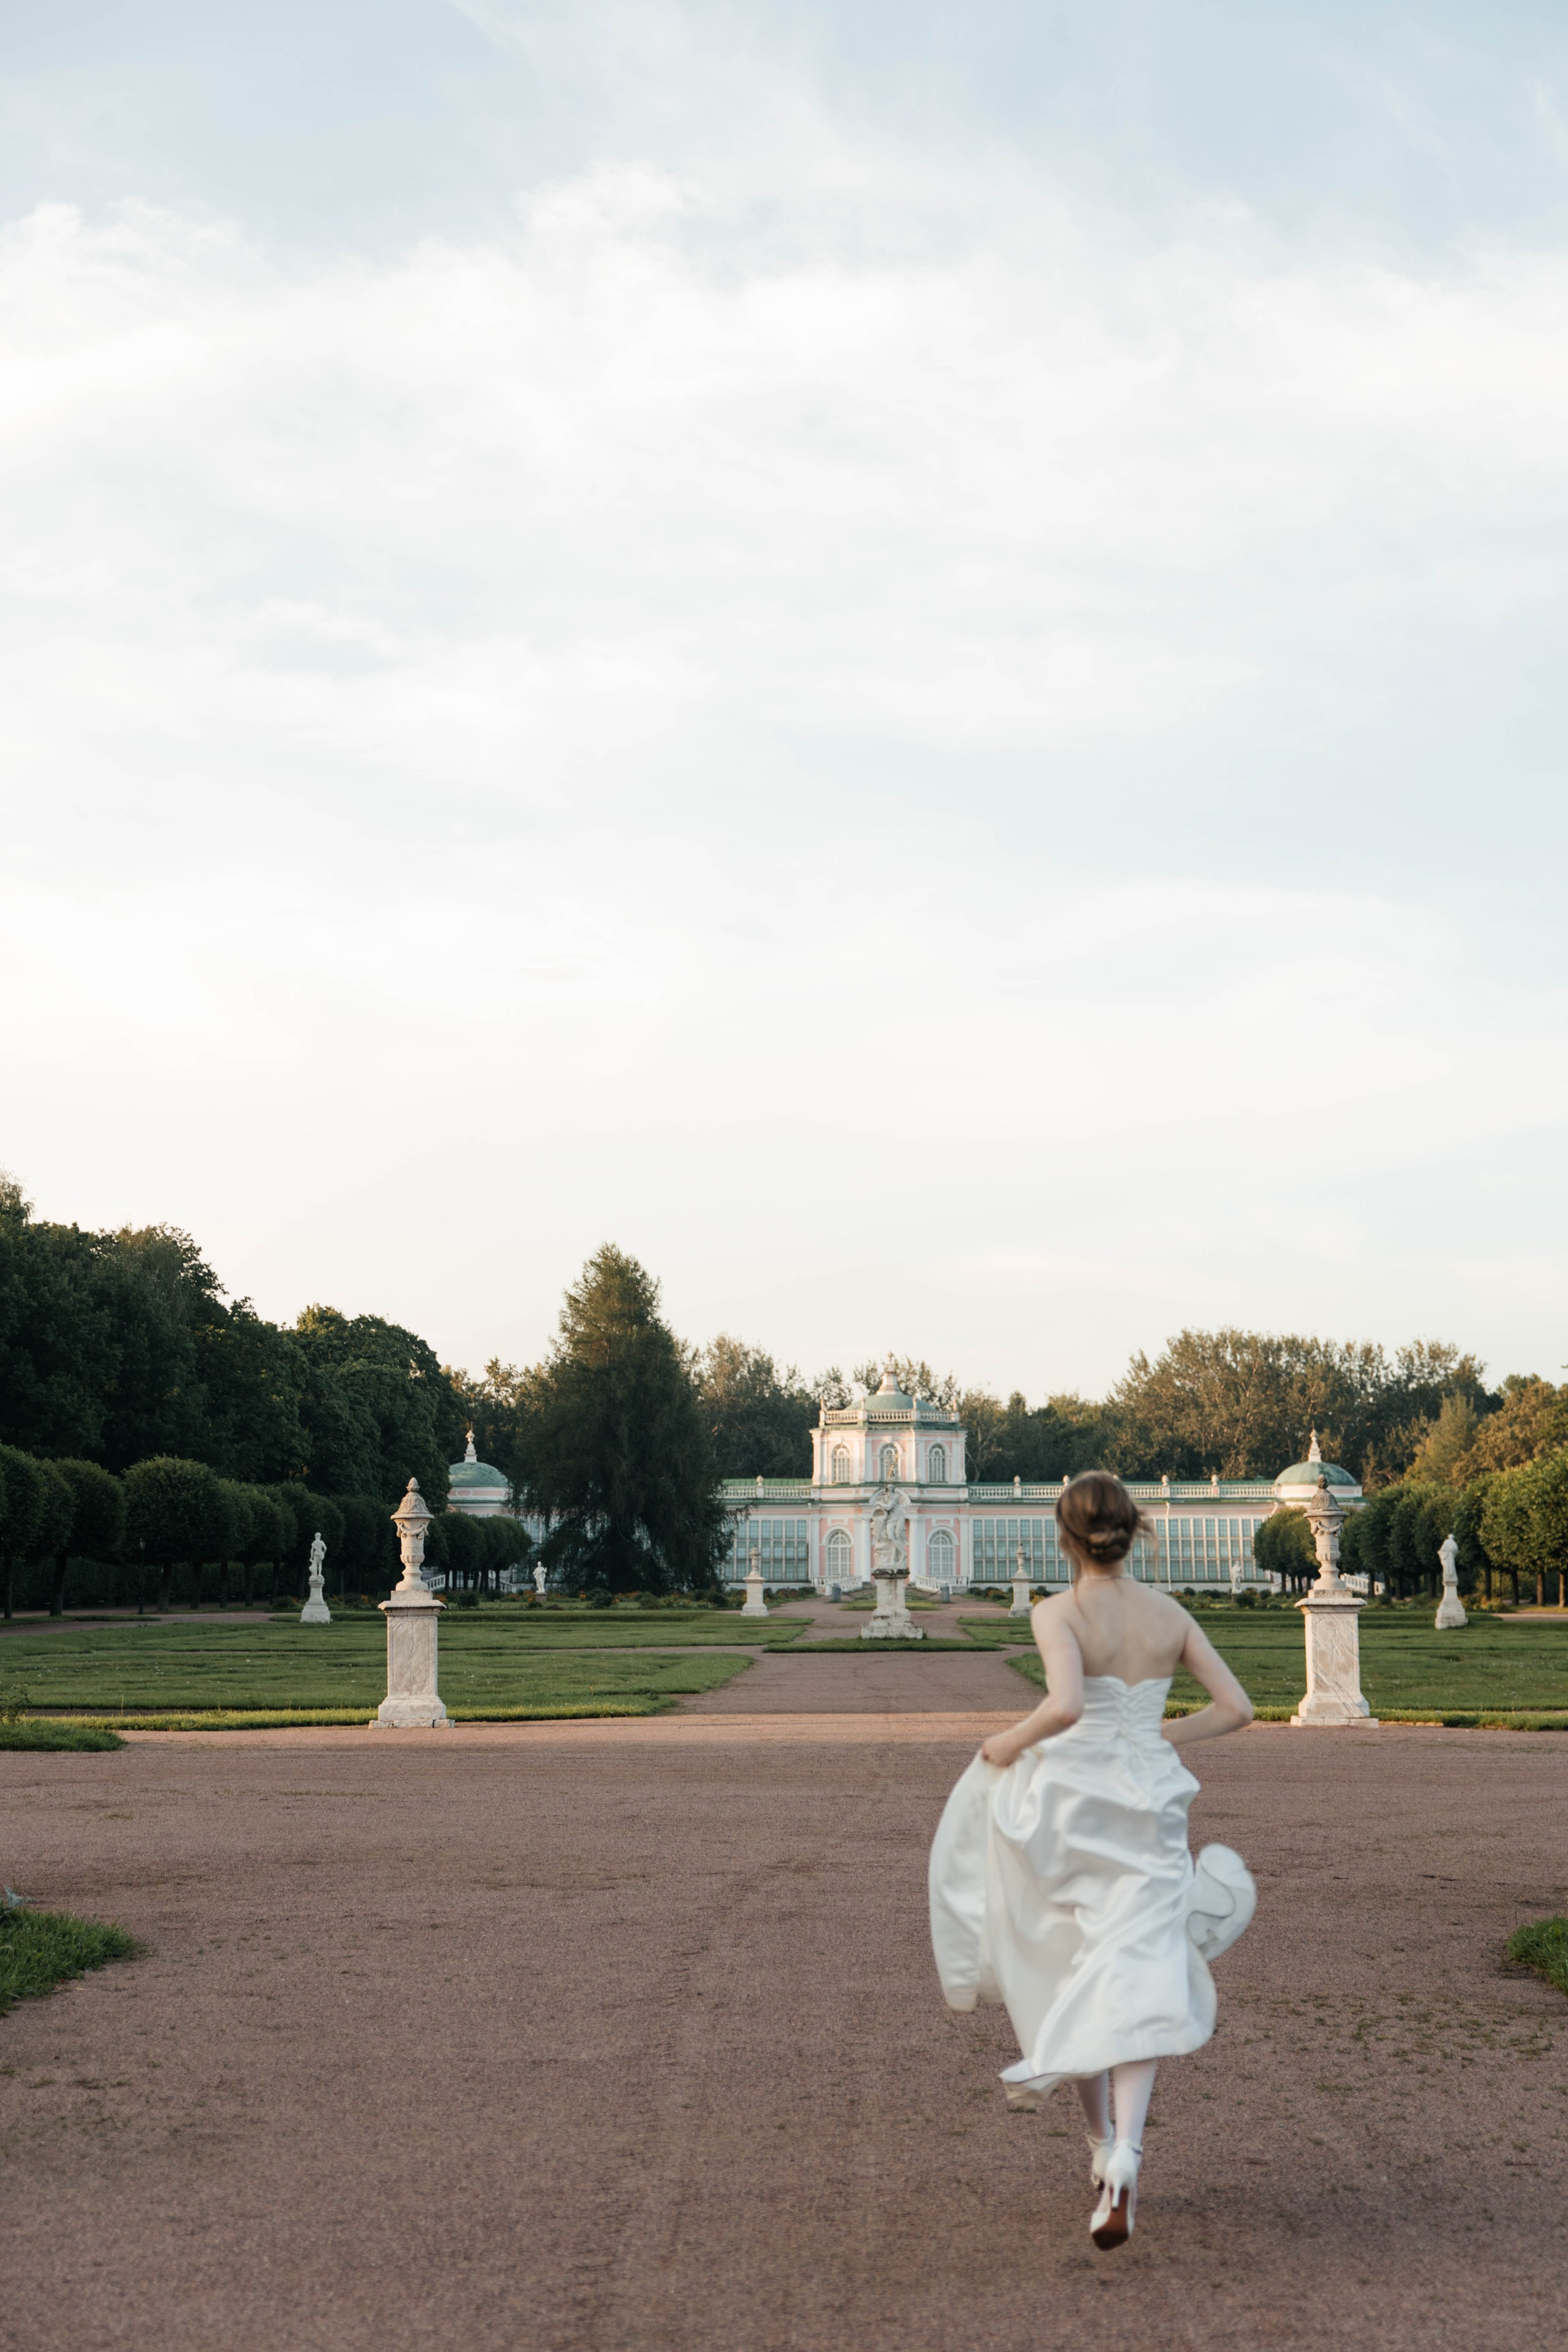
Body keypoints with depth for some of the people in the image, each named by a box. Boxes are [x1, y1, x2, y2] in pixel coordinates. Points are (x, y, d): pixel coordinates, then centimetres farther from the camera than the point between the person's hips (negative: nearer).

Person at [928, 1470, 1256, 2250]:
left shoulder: (1058, 1613, -12)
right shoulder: (1170, 1614, 3)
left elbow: (1066, 1705, -29)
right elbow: (1236, 1708, 4)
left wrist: (1010, 1742, -12)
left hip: (1068, 1805, -2)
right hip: (1151, 1806, 2)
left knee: (1067, 1973, 20)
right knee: (1137, 1983, -6)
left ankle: (1102, 2137, 33)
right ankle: (1124, 2153, -28)